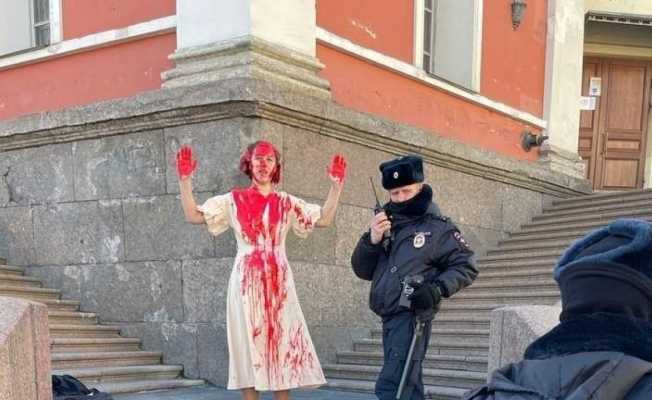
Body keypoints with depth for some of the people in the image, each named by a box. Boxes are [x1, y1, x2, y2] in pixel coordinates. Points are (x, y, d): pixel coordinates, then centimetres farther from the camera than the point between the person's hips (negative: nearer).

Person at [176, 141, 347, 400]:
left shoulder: (287, 203, 10)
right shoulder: (233, 200, 7)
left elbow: (324, 219, 4)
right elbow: (193, 216, 2)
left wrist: (336, 187, -5)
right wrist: (185, 181, -7)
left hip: (278, 282, 1)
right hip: (246, 282, -1)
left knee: (283, 346, 0)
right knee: (249, 346, 0)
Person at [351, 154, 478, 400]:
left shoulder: (438, 227, -4)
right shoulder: (386, 224, 12)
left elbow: (466, 267, -3)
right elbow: (362, 270, 11)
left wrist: (438, 288, -20)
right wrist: (372, 240, -6)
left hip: (412, 317, -7)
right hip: (389, 317, 7)